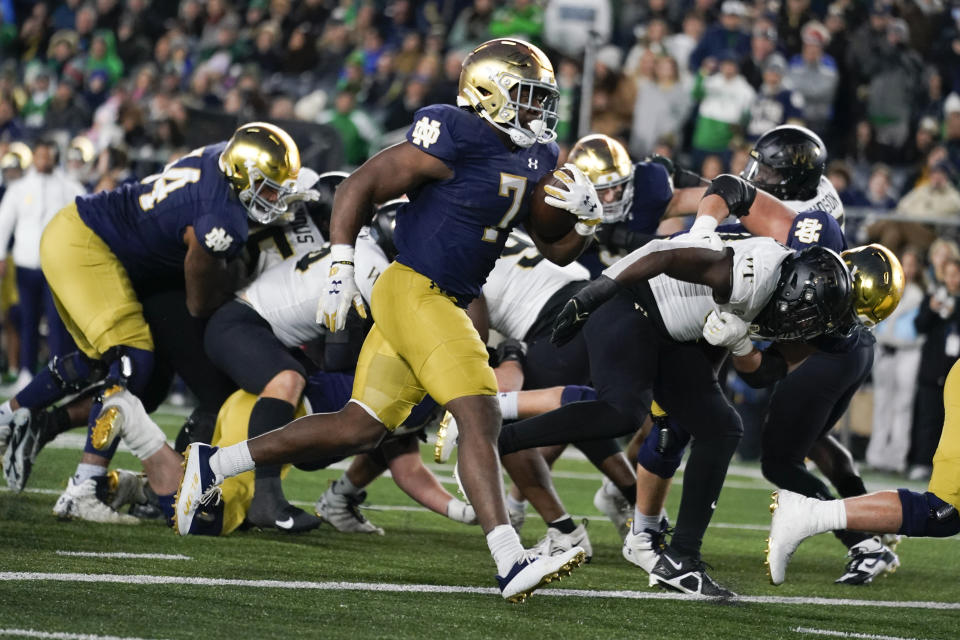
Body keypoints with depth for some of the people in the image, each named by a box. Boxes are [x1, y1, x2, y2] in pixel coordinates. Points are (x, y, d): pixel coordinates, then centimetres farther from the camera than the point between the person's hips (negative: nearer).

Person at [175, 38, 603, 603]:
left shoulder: (539, 159, 12)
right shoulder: (456, 139, -15)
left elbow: (557, 251, 19)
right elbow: (360, 187, -12)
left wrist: (586, 218, -3)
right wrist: (341, 269, -17)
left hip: (448, 302, 9)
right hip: (415, 293, -9)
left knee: (361, 428, 10)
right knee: (481, 418, -17)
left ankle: (213, 465, 19)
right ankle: (512, 565, -23)